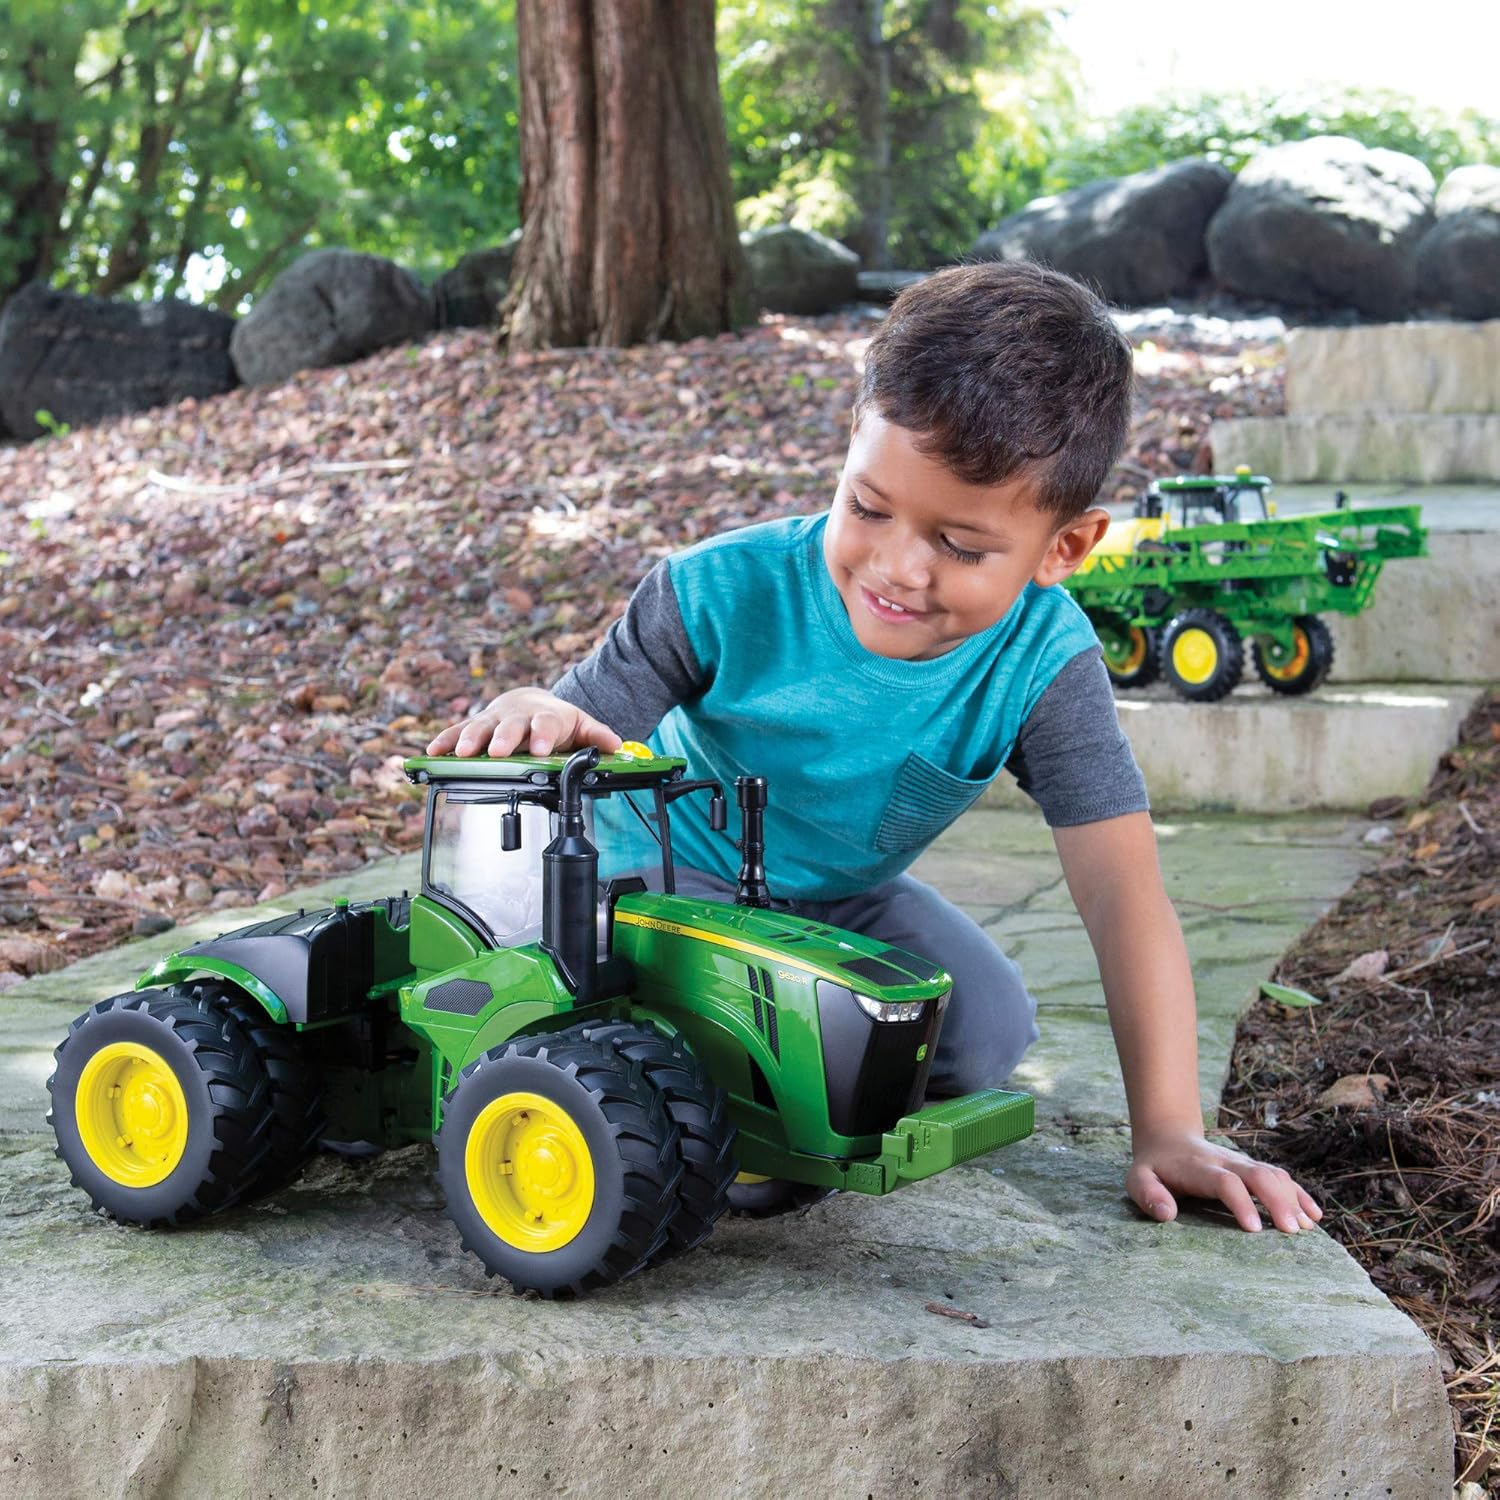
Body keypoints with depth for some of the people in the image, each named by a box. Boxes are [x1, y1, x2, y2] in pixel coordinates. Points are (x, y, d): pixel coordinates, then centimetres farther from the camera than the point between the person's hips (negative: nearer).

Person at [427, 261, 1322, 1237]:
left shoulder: (1043, 661, -26)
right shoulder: (728, 593, -30)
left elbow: (1123, 891, -28)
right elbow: (582, 734, -26)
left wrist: (1167, 1129, -34)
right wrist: (538, 719, -53)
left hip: (847, 895, 4)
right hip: (675, 866, -3)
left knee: (988, 1035, -15)